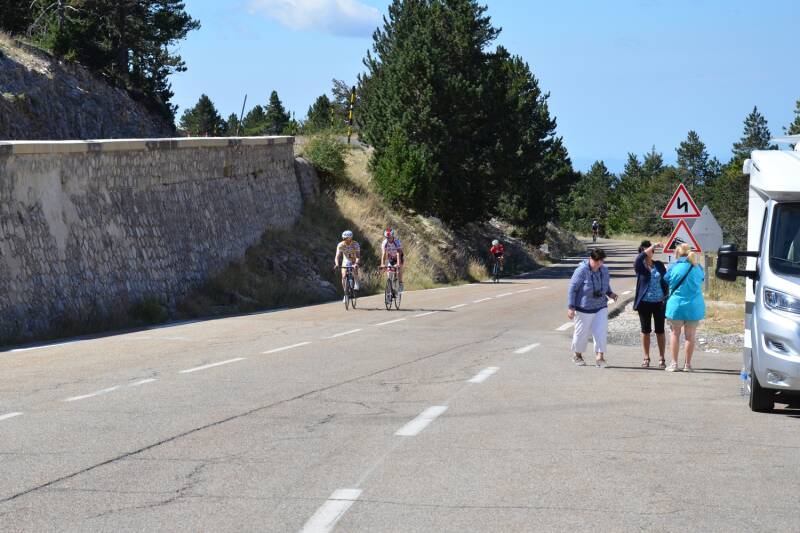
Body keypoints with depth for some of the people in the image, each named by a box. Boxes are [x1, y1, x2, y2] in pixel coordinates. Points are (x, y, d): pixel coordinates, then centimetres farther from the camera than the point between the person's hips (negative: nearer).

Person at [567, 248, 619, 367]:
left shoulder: (604, 271, 2)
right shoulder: (581, 271, -16)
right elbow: (572, 289, -14)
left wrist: (610, 293, -1)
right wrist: (571, 307, -18)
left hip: (600, 307, 4)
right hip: (584, 308, -4)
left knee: (601, 331, -9)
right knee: (582, 332, 8)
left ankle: (600, 355, -7)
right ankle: (578, 355, 28)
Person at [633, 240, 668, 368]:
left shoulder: (659, 265, 9)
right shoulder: (639, 266, 1)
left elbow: (665, 281, 10)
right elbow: (639, 258, -22)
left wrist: (666, 296, -3)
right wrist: (653, 246, -24)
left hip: (659, 302, 1)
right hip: (645, 302, -1)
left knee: (660, 331, 2)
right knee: (645, 330, 5)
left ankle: (661, 359, 6)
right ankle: (646, 358, 12)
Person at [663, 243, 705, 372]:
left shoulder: (674, 267, -8)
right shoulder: (698, 268, -1)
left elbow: (666, 279, 4)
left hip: (676, 305, -2)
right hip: (694, 307, 2)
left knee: (674, 334, 9)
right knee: (690, 336, 8)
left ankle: (674, 363, 6)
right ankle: (687, 364, 11)